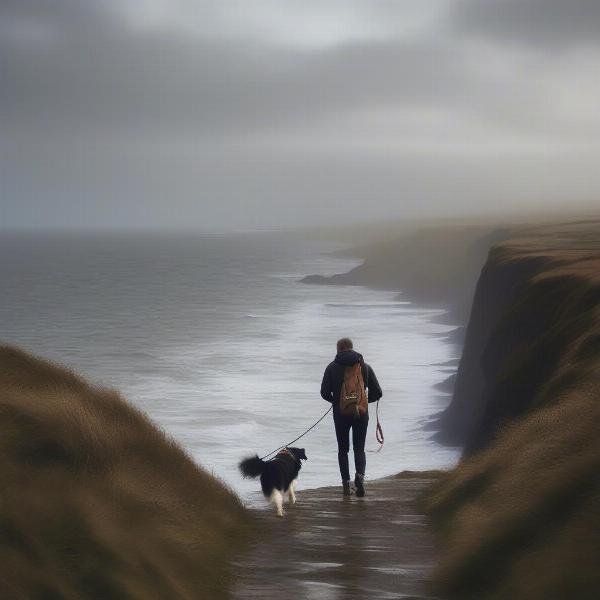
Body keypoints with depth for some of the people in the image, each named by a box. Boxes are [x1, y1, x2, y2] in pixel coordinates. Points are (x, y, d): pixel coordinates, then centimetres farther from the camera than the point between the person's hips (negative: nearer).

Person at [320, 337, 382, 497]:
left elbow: (324, 392, -8)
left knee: (343, 449, 13)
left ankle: (346, 482, 5)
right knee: (359, 449, 9)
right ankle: (360, 475, -18)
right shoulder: (364, 366, 2)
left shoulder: (332, 367, -3)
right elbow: (377, 392, 0)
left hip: (340, 414, -1)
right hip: (361, 414, 1)